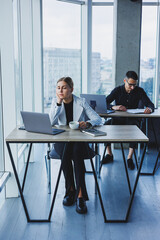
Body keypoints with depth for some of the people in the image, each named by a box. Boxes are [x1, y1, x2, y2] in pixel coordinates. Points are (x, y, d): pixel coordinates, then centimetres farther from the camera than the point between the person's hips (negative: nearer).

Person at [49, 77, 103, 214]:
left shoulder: (81, 102, -1)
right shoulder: (55, 103, 6)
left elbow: (99, 119, -8)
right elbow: (50, 122, -11)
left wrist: (88, 123, -30)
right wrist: (59, 103, -14)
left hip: (80, 141, -1)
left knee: (77, 153, -34)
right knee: (65, 152, -32)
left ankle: (80, 195, -33)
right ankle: (70, 190, -17)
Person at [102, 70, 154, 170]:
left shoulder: (139, 91, 3)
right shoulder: (118, 90, 4)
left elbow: (151, 104, -3)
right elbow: (104, 103, -5)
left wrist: (149, 109, -29)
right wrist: (114, 107, -26)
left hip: (133, 119, -1)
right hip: (118, 119, 1)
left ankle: (130, 158, -27)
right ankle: (109, 155, -12)